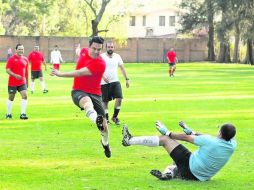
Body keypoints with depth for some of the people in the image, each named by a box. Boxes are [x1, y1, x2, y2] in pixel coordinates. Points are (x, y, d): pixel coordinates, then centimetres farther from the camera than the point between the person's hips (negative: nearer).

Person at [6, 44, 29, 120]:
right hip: (12, 83, -3)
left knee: (25, 96, -12)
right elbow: (7, 70, -13)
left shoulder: (25, 59, 6)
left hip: (22, 82, 4)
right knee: (11, 98, 7)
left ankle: (22, 114, -9)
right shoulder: (11, 59, -8)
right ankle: (8, 114, 21)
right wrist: (15, 75, -28)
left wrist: (27, 81, 20)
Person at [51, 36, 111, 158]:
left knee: (104, 125, -1)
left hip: (94, 94, -2)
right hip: (78, 92, 2)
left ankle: (105, 143, 34)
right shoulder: (84, 51, 0)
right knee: (87, 102, -38)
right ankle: (97, 120, -72)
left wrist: (60, 74, -24)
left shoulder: (100, 64, -19)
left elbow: (80, 73, -26)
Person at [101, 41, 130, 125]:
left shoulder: (117, 56, 8)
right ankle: (106, 118, 18)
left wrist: (127, 79, 9)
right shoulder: (101, 57, -4)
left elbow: (122, 68, 13)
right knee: (105, 101, 4)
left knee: (119, 98, -12)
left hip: (115, 81, 3)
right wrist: (103, 76, -26)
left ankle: (115, 116, 4)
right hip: (104, 83, -2)